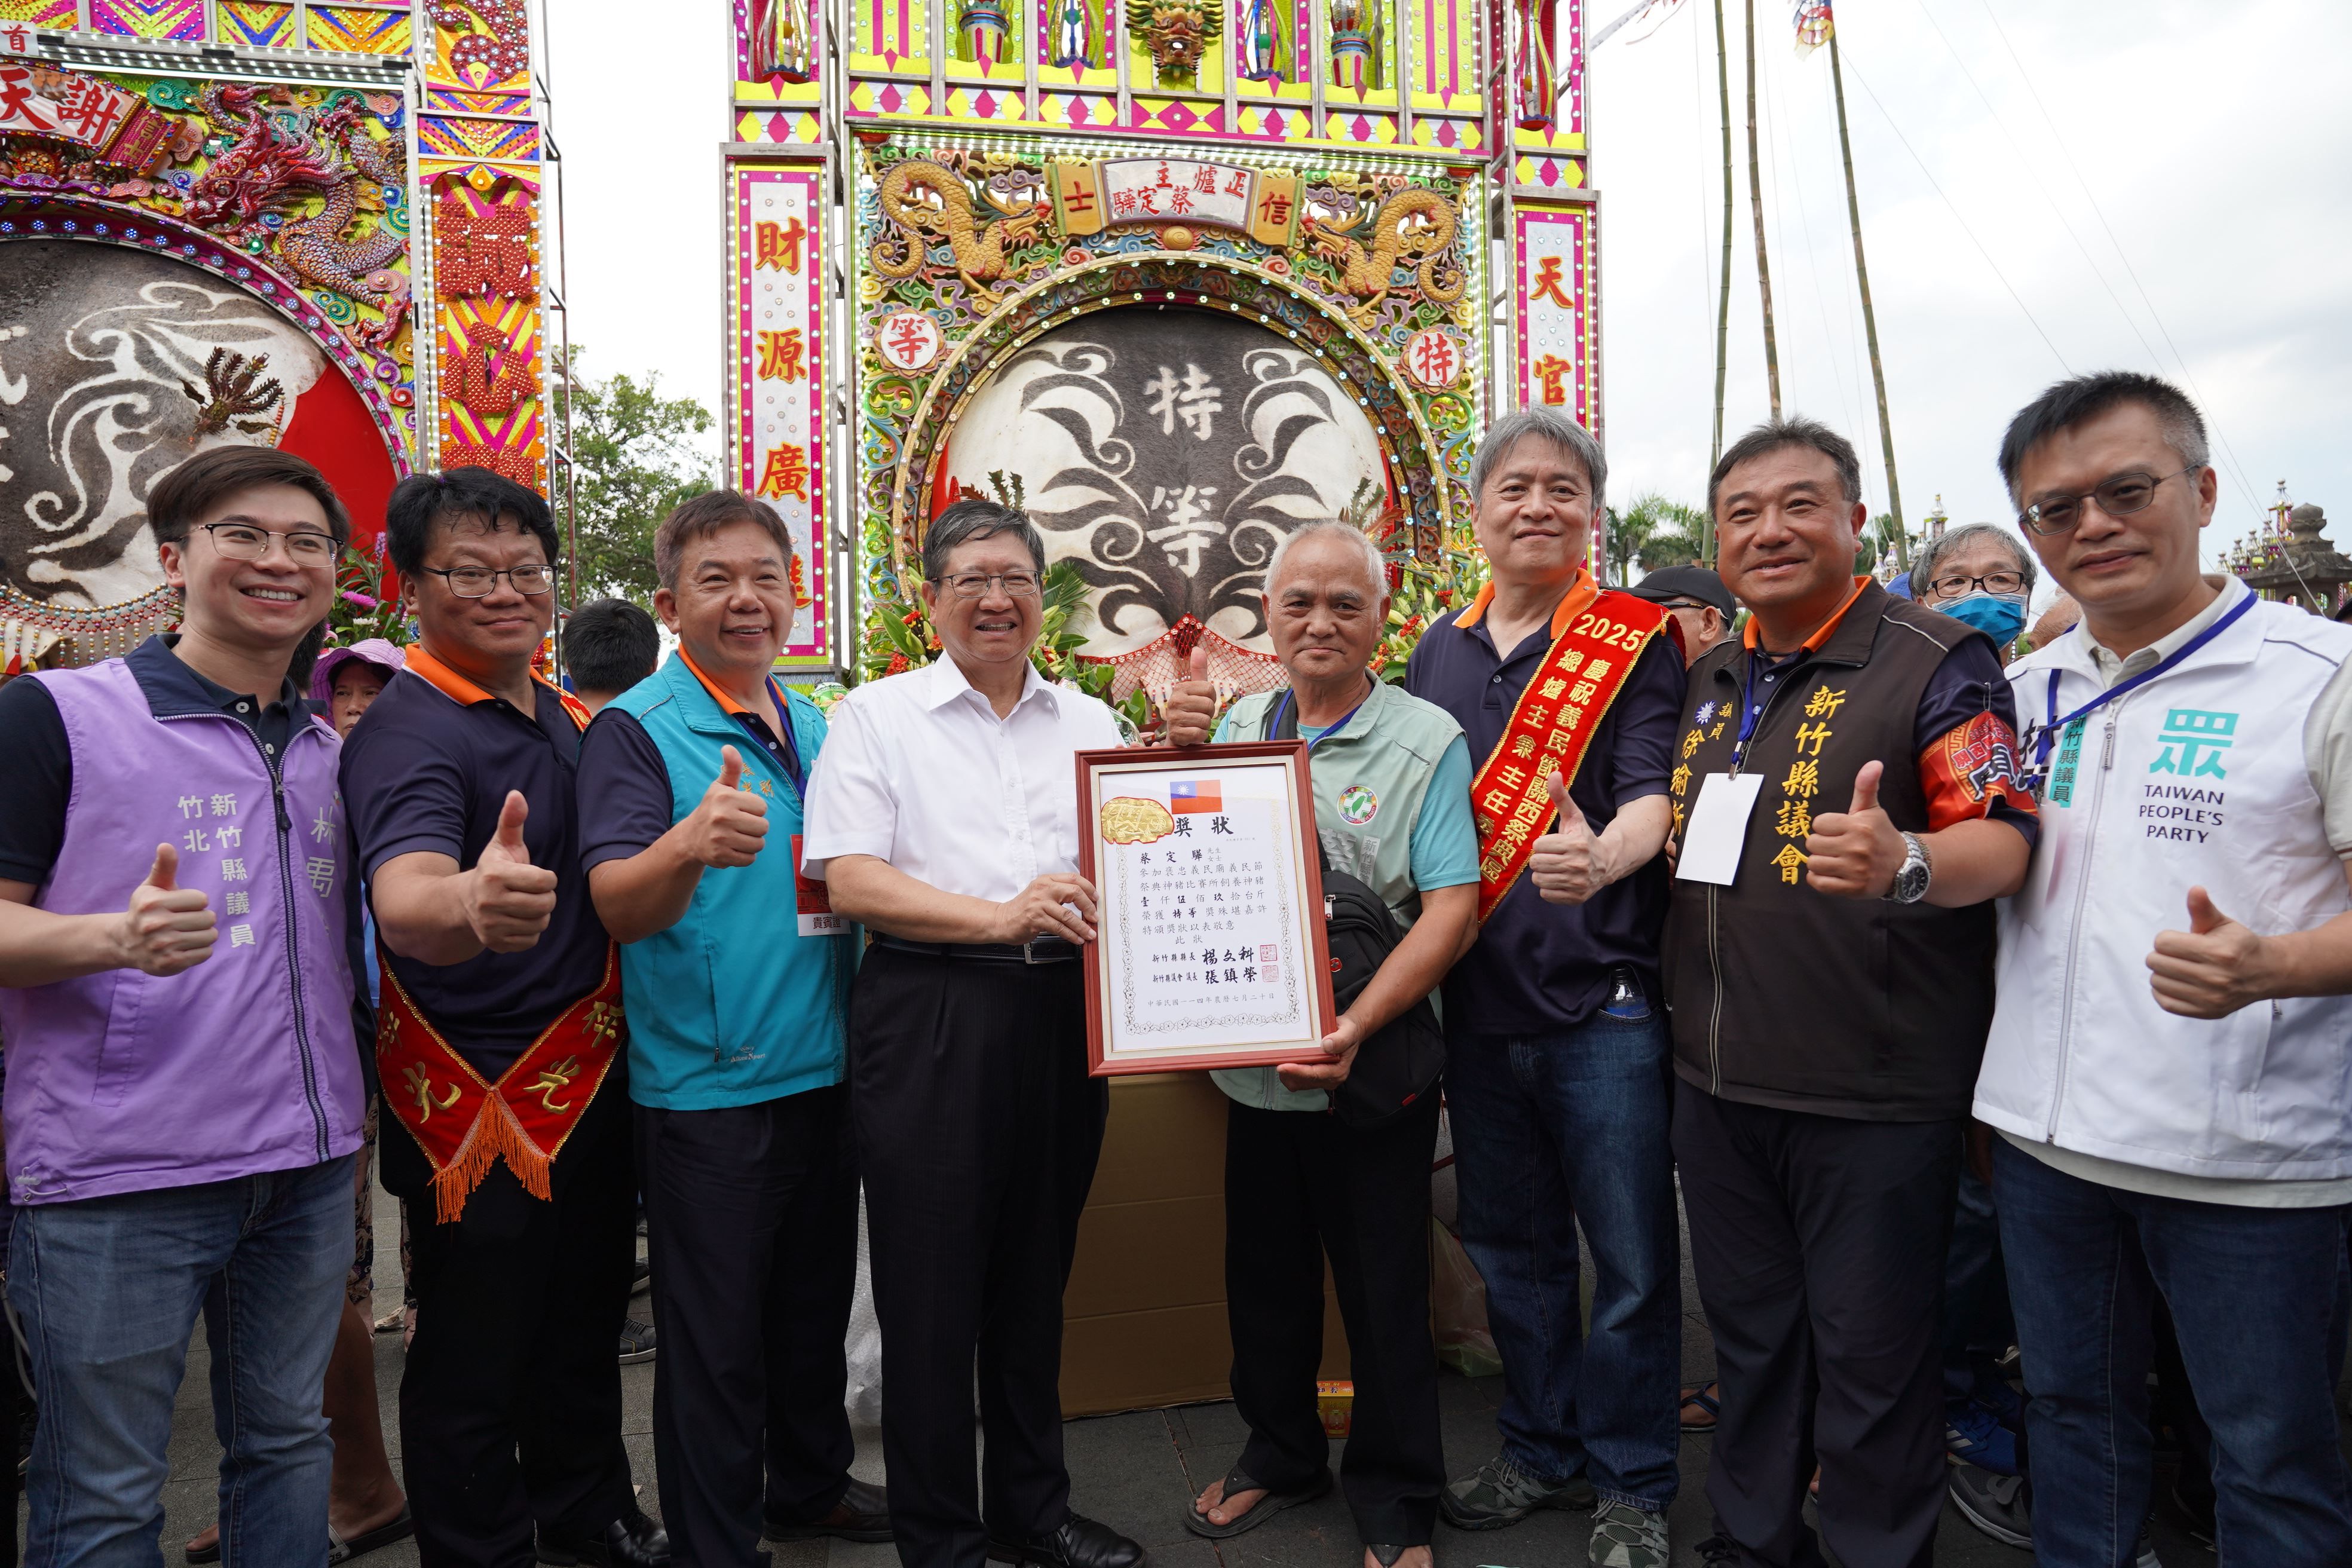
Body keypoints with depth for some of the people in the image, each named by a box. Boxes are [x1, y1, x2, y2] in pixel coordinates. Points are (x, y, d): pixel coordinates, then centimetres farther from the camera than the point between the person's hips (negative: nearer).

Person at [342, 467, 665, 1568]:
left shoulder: (572, 721, 7)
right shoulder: (406, 731, -17)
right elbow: (406, 900, -38)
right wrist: (472, 905, -59)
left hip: (592, 1083, 8)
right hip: (480, 1108, -8)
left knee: (584, 1326, 24)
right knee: (475, 1364, 8)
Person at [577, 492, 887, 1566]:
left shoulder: (819, 729, 9)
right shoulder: (636, 730, -10)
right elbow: (618, 907, -22)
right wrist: (691, 845, -42)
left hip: (825, 1071, 7)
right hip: (707, 1087, -6)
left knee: (817, 1306, 21)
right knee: (716, 1342, 6)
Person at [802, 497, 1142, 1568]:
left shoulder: (1089, 725, 14)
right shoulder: (876, 718, 2)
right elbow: (851, 880, -9)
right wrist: (1001, 916, -19)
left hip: (1062, 1017, 4)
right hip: (930, 1024, -4)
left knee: (1036, 1277, 16)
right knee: (933, 1290, 4)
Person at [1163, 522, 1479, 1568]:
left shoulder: (1426, 741, -8)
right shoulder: (1237, 727, 5)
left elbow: (1451, 912, -15)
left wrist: (1351, 1032, -25)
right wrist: (1180, 756, -8)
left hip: (1374, 1070, -4)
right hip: (1254, 1064, 4)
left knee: (1384, 1291, 10)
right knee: (1264, 1276, 19)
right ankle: (1279, 1454, 43)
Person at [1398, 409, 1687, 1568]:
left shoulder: (1638, 640, -4)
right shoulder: (1438, 649, 10)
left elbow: (1653, 794, -16)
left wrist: (1603, 858, -37)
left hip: (1602, 999, -4)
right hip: (1478, 999, 5)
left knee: (1630, 1261, 6)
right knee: (1508, 1245, 17)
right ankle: (1540, 1450, 36)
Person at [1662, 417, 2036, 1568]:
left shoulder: (1937, 662, -8)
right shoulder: (1708, 682, 11)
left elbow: (2005, 840, -16)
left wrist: (1905, 863, -37)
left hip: (1874, 1094, -6)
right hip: (1716, 1080, 6)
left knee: (1871, 1354, 8)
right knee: (1748, 1332, 20)